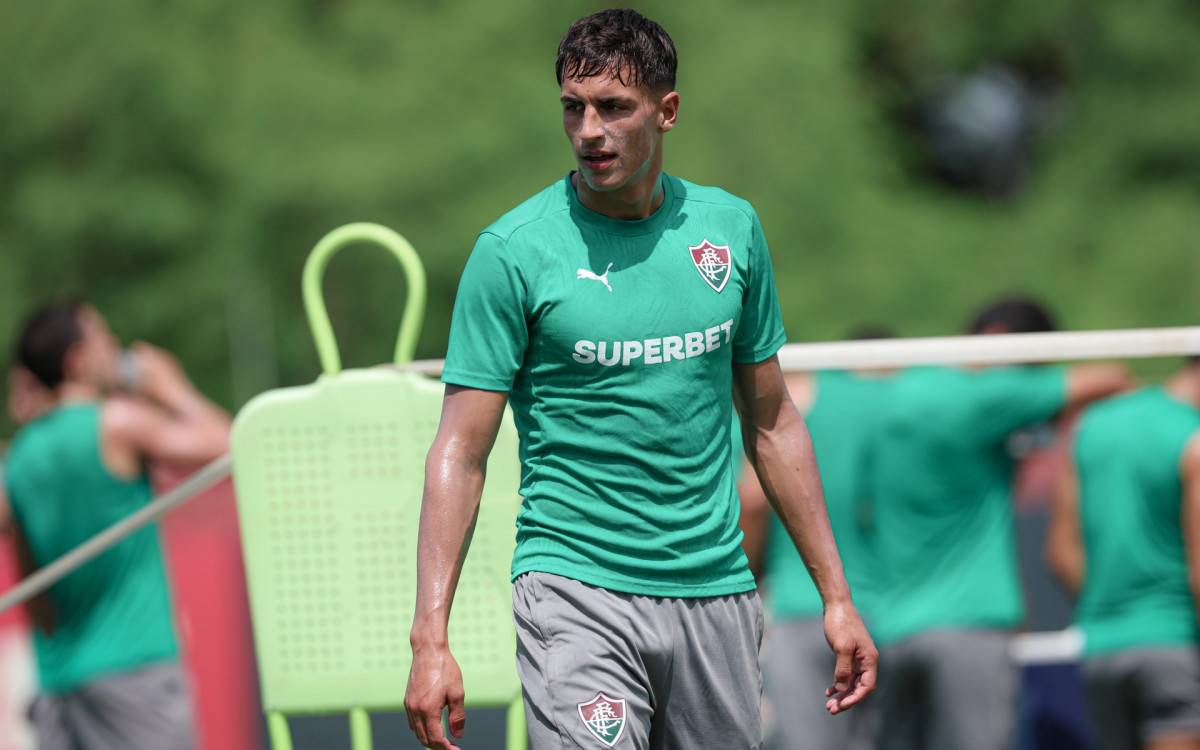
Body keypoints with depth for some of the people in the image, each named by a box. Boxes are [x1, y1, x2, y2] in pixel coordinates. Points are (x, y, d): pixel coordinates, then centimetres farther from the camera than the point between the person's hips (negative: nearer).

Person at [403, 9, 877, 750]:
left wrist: (836, 596, 14)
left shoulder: (732, 227, 7)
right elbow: (460, 453, -7)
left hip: (716, 592, 4)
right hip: (577, 595, -4)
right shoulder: (514, 250, -6)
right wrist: (431, 638, -16)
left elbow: (773, 424, 16)